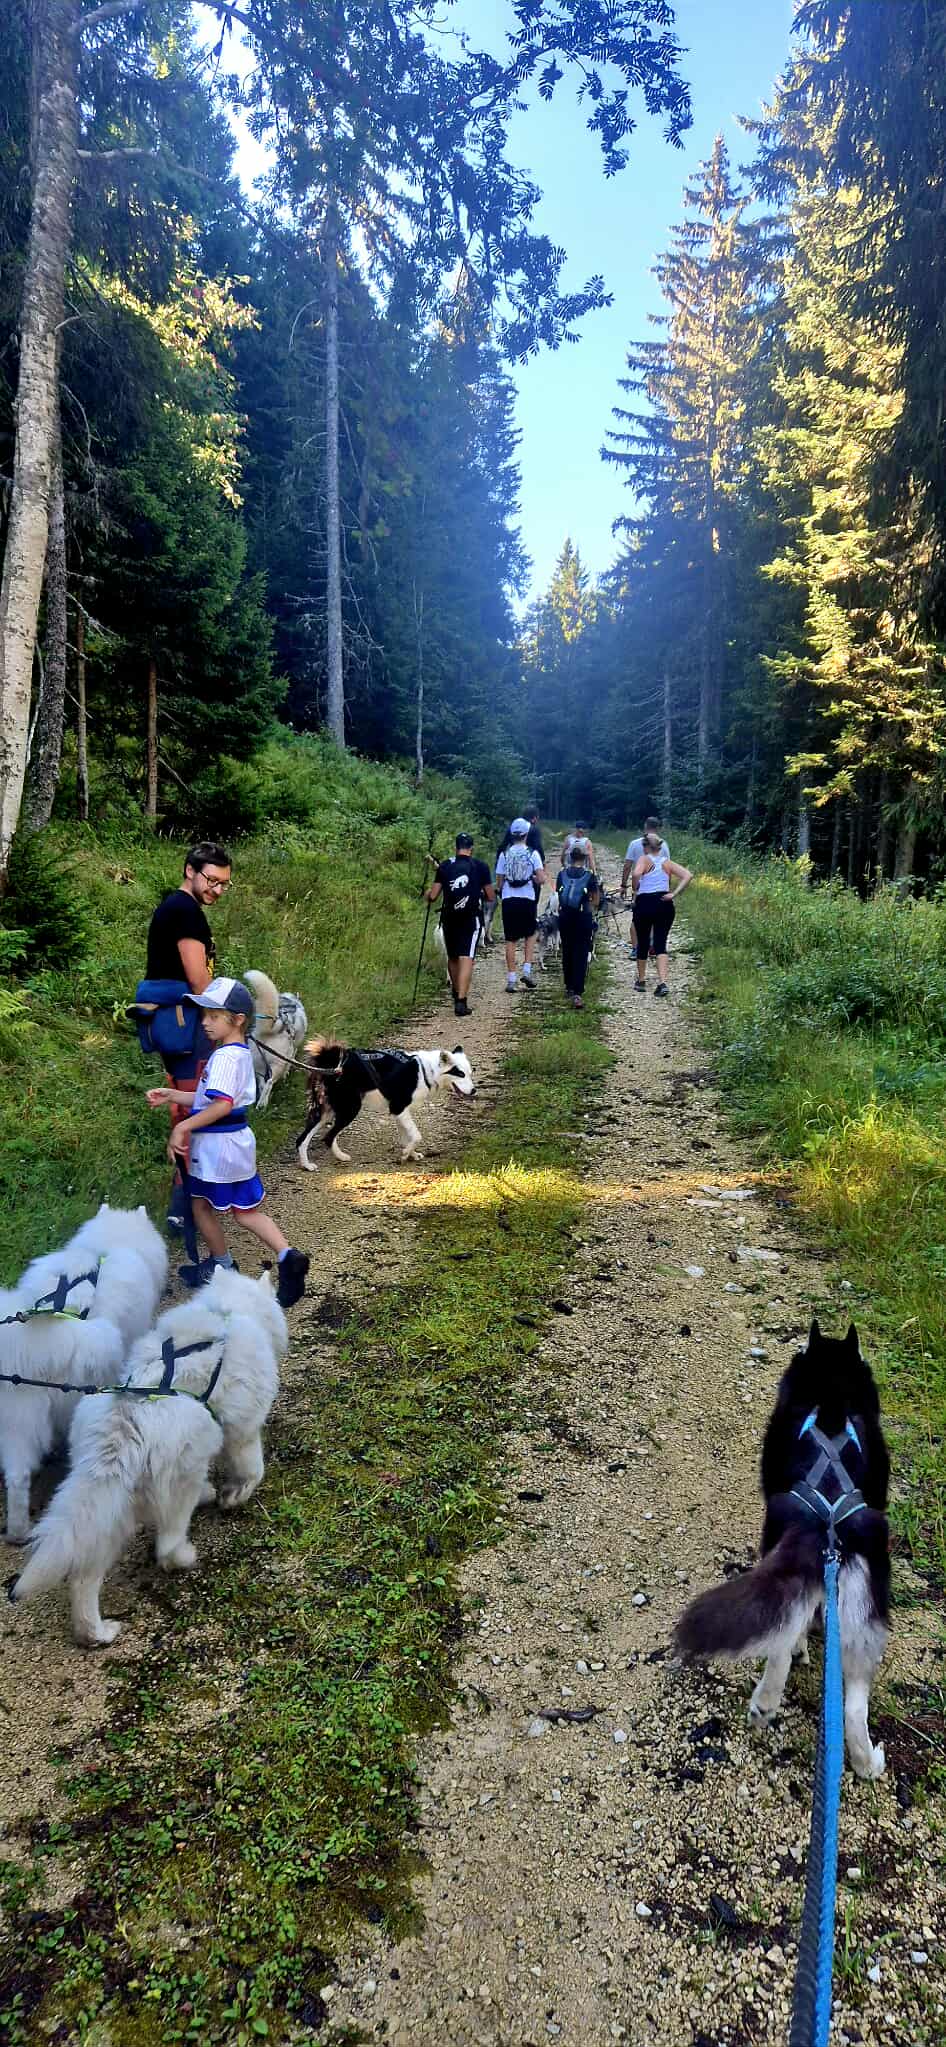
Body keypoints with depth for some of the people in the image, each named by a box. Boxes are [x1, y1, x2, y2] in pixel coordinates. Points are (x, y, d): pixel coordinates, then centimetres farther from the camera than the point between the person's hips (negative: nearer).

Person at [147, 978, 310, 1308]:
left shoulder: (225, 1057, -22)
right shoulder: (239, 1053, 9)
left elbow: (223, 1104, -34)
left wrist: (183, 1127, -30)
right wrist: (171, 1096, 11)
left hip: (215, 1144, -9)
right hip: (238, 1141, 9)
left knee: (202, 1206, 15)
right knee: (246, 1210, 15)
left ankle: (221, 1265, 32)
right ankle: (287, 1255, 1)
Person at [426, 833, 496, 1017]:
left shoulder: (444, 866, 2)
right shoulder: (480, 867, -1)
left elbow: (432, 896, 0)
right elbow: (491, 897, 2)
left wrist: (427, 893, 23)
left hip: (449, 918, 2)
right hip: (470, 918, -2)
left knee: (452, 957, 19)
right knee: (466, 958, -6)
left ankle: (457, 994, 36)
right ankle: (461, 1002, -18)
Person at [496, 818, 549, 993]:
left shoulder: (504, 854, 1)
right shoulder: (532, 853, -3)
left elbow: (499, 883, 3)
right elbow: (541, 879, -9)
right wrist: (544, 877, 13)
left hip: (508, 900, 1)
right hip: (527, 900, -1)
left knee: (511, 940, 5)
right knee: (530, 935, 19)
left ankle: (511, 979, 3)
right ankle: (527, 971, 6)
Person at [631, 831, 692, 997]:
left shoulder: (644, 859, -3)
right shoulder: (668, 862, 8)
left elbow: (636, 874, -24)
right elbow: (688, 875, -3)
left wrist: (635, 890, -7)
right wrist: (674, 894, -4)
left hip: (644, 904, -3)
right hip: (665, 905, 3)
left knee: (643, 943, 14)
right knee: (661, 944, 3)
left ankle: (641, 981, 28)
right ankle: (662, 983, -14)